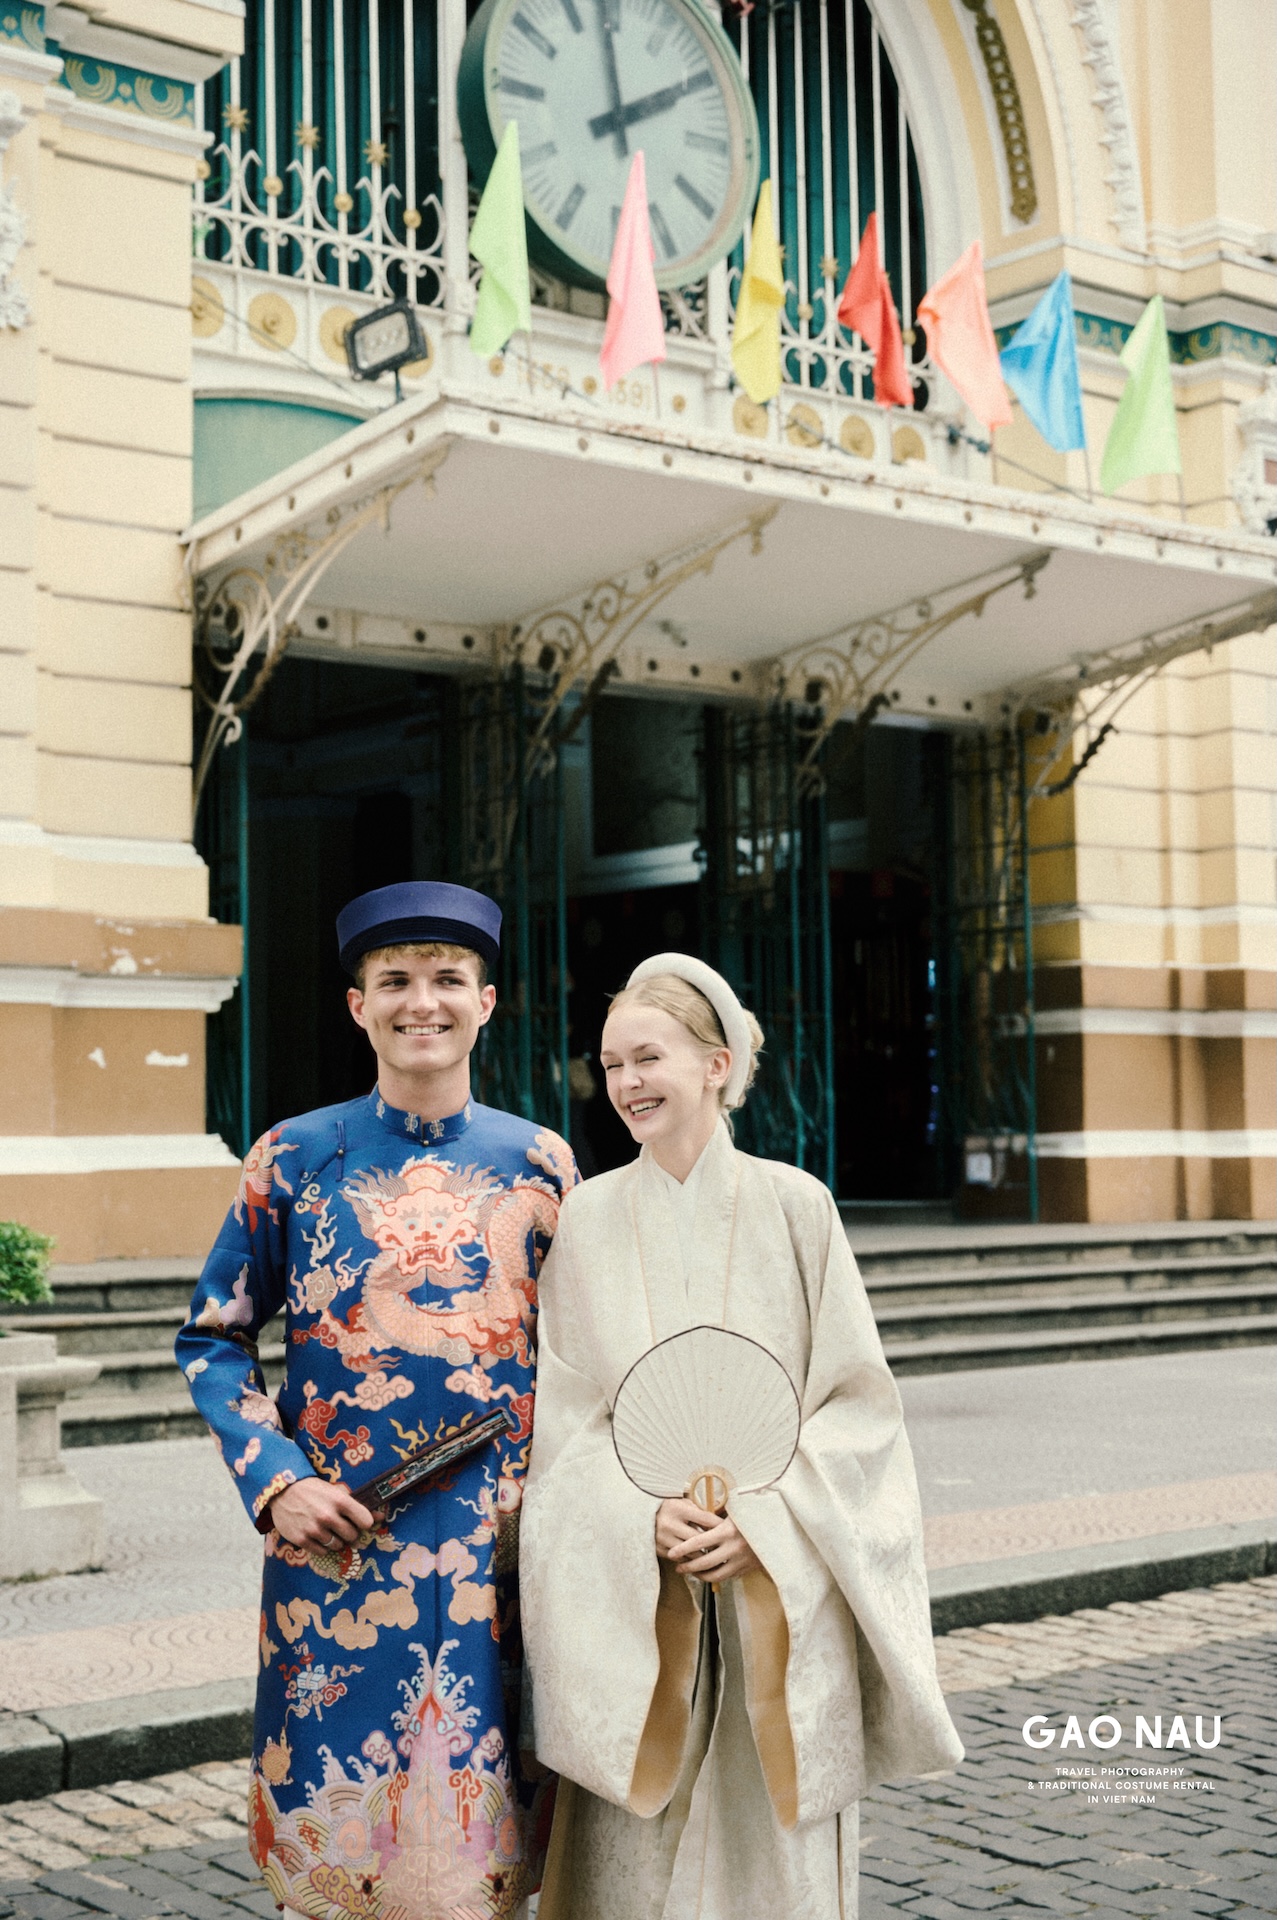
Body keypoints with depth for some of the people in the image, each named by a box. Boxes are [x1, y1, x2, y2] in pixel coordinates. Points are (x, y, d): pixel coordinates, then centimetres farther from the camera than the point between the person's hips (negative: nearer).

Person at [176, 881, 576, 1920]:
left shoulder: (538, 1163, 4)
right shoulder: (294, 1158, 1)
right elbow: (214, 1338, 6)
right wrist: (274, 1480, -7)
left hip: (500, 1555, 1)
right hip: (336, 1538, -1)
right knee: (342, 1836, 6)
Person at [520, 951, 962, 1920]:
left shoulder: (794, 1206, -1)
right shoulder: (588, 1219, 2)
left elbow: (858, 1401, -1)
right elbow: (567, 1415, 2)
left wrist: (764, 1521, -13)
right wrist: (643, 1518, -15)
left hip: (782, 1599, -1)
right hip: (631, 1602, 1)